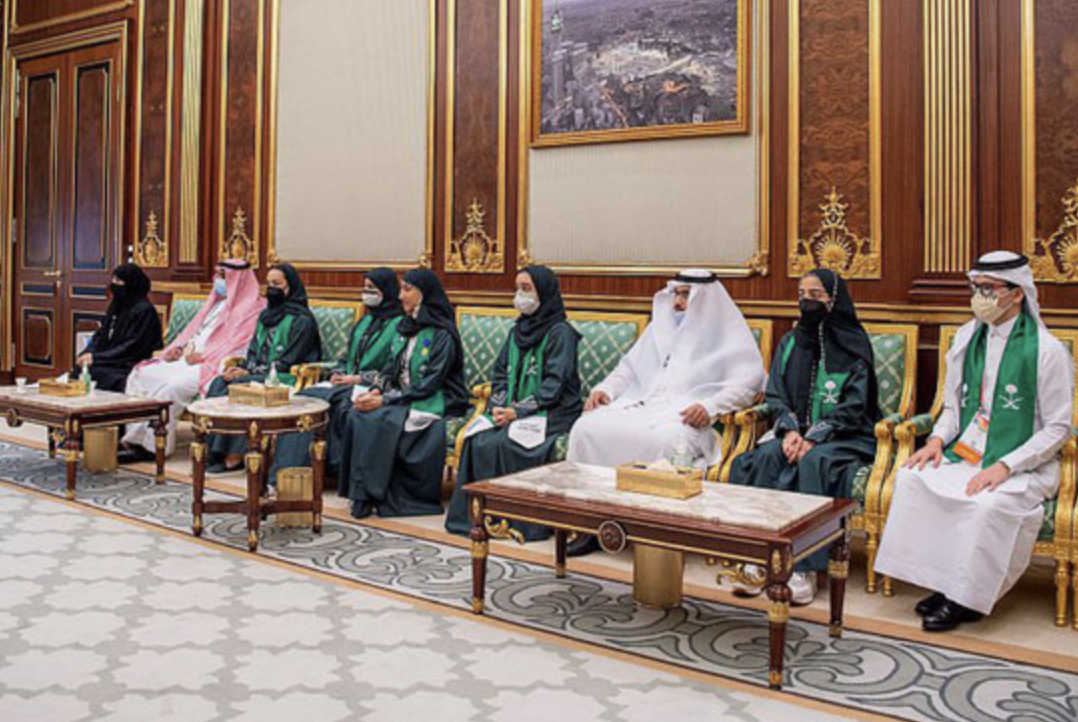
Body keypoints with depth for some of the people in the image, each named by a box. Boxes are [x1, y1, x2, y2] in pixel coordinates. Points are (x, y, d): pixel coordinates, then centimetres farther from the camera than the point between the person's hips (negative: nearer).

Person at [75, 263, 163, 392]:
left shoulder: (144, 310, -11)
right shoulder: (116, 305, 14)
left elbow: (131, 349, -15)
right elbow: (100, 335, 16)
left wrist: (96, 358, -17)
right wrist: (88, 353, -4)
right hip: (110, 361, 7)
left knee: (93, 372, -27)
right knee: (79, 366, -17)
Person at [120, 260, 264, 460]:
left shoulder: (251, 308, -4)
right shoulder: (216, 303, 25)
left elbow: (237, 346, -15)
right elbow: (192, 331, 25)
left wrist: (204, 357, -20)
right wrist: (177, 348, 5)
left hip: (211, 367, -10)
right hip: (185, 359, 10)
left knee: (172, 386, -32)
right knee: (140, 374, -3)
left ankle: (153, 446, -21)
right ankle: (136, 437, -9)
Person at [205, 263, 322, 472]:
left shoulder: (302, 320, -7)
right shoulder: (265, 315, 18)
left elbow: (287, 362, -12)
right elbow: (253, 351, 18)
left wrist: (251, 372, -15)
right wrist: (241, 367, -3)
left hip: (285, 378, -7)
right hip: (258, 374, 7)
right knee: (219, 383, -17)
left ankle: (233, 456, -24)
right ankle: (211, 450, -21)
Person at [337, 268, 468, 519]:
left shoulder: (442, 335, -12)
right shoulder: (406, 327, 12)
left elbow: (428, 386, -17)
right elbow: (391, 368, 13)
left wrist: (385, 400, -20)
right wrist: (375, 390, -8)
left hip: (432, 403, -7)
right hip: (401, 398, 7)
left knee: (378, 421, -28)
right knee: (357, 415, -18)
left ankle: (372, 495, -18)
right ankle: (361, 492, -16)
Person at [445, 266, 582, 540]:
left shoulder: (561, 332, -5)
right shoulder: (518, 330, 17)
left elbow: (554, 385, -13)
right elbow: (500, 373, 15)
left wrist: (518, 411, -20)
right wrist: (500, 406, -4)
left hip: (551, 412, -6)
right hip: (511, 410, 6)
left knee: (507, 443, -30)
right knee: (478, 439, -21)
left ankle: (519, 520, -17)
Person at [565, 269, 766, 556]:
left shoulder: (729, 334, 9)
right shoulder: (661, 327, 26)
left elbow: (748, 381, -5)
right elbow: (629, 368, 26)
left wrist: (710, 407, -22)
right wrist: (604, 389, 5)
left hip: (687, 416, -5)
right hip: (642, 404, 6)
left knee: (664, 441, -40)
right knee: (587, 428, -20)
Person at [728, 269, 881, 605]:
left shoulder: (854, 345, -2)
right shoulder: (790, 343, 13)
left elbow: (852, 407, -9)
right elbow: (775, 396, 9)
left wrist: (813, 438, -20)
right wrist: (790, 430, -11)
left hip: (845, 437, -4)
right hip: (798, 432, 4)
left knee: (814, 463, -36)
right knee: (765, 458, -27)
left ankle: (805, 568, -36)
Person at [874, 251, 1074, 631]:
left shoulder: (1047, 350, -8)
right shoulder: (968, 337, 8)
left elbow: (1058, 428, -8)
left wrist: (1004, 466, -19)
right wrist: (937, 439, -4)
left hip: (1022, 466, -5)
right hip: (964, 454, 5)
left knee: (988, 503, -33)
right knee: (911, 478, -20)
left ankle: (965, 598, -12)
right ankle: (942, 583, -9)